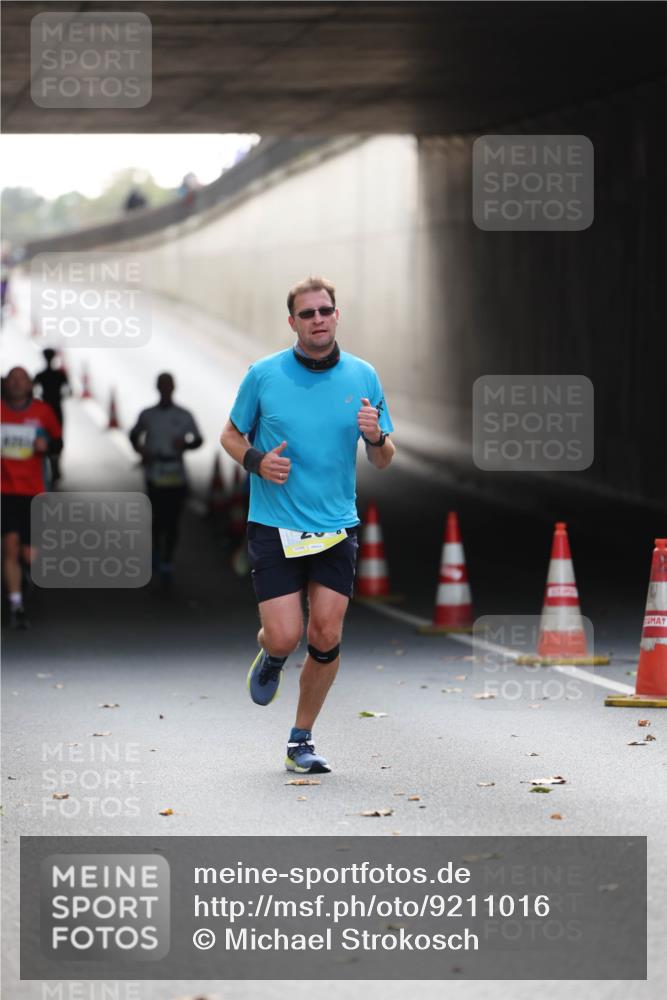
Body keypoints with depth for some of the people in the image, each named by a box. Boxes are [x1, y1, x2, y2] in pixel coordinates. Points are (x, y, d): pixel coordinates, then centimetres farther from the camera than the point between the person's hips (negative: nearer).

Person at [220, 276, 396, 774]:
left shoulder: (363, 377, 2)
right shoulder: (263, 375, -4)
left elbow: (383, 459, 8)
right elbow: (231, 434, 8)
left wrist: (376, 438, -15)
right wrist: (256, 461, -12)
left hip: (336, 527, 2)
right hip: (274, 527, -2)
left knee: (326, 638, -2)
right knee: (284, 638, -9)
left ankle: (302, 739, 15)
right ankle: (270, 657, 30)